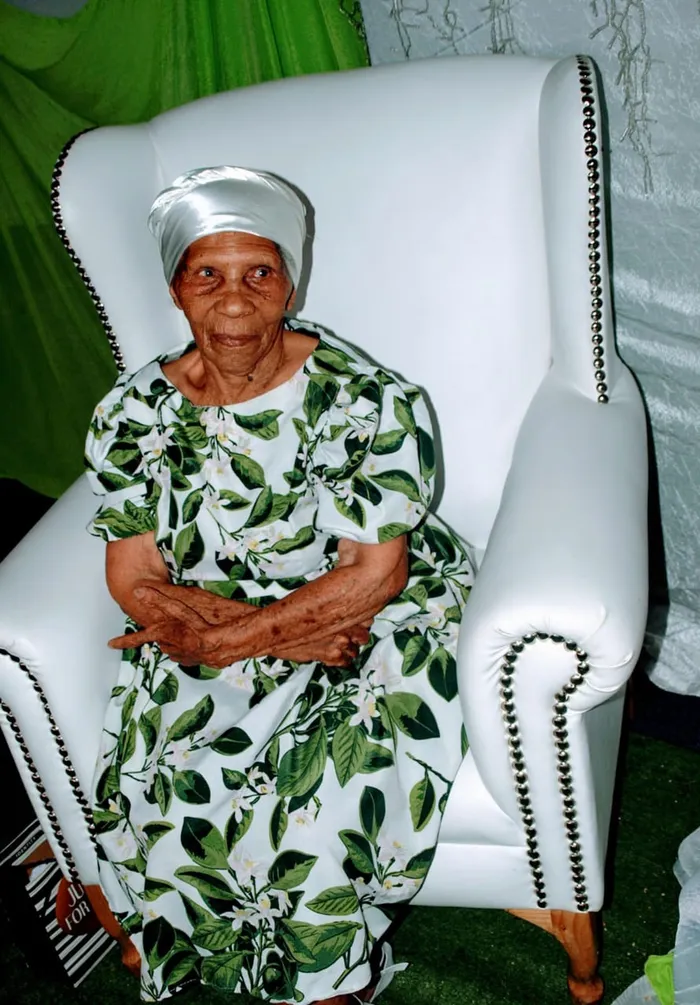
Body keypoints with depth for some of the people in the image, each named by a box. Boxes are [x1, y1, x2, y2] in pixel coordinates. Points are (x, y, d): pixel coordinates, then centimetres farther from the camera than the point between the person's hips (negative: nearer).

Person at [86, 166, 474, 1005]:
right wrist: (287, 634, -18)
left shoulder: (364, 399, -12)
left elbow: (373, 575, -14)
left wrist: (225, 638, -19)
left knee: (328, 795, -26)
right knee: (159, 788, -22)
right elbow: (136, 584, -4)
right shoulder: (133, 415, -3)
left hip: (371, 623, -2)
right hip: (205, 633, 3)